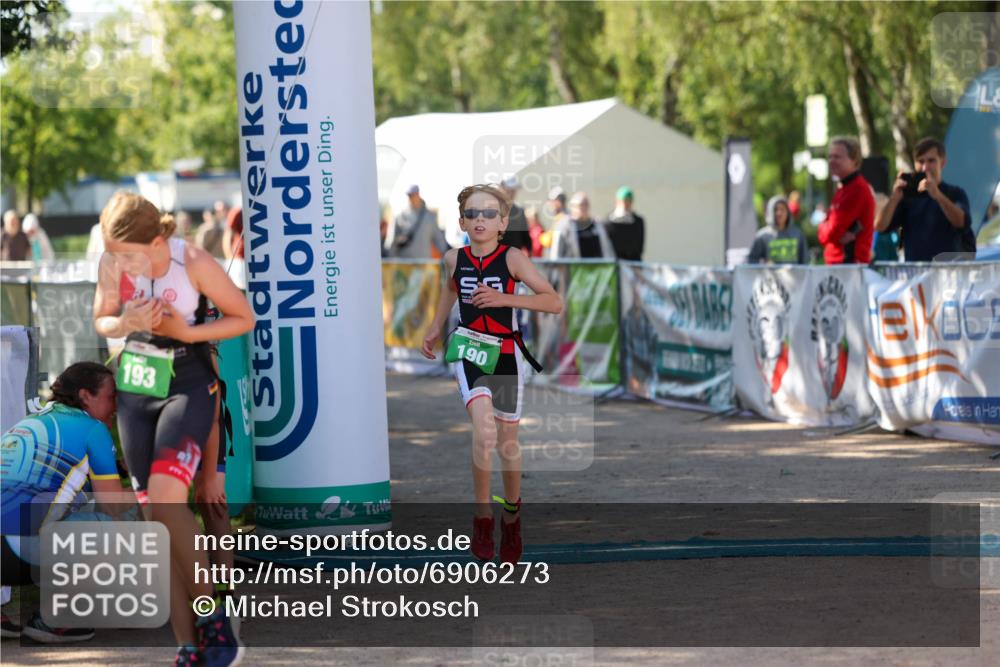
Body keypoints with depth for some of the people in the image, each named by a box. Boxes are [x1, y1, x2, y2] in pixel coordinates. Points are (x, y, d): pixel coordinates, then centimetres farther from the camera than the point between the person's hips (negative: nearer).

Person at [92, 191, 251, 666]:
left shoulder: (195, 264, -18)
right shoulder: (112, 265, -8)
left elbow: (244, 317, -7)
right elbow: (101, 320, 8)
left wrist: (186, 332, -20)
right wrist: (125, 324, -15)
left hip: (188, 389, -5)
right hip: (135, 392, 5)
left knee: (166, 498, -23)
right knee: (155, 519, 3)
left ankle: (212, 618, -6)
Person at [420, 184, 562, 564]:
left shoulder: (512, 259, -12)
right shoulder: (454, 259, -2)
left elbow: (555, 302, -18)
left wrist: (505, 298, -26)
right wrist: (436, 327, 17)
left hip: (505, 355, 0)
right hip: (468, 351, 0)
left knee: (507, 444, 13)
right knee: (484, 434, -22)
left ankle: (511, 514, 37)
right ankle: (482, 515, -6)